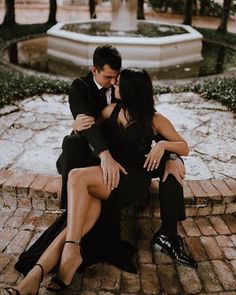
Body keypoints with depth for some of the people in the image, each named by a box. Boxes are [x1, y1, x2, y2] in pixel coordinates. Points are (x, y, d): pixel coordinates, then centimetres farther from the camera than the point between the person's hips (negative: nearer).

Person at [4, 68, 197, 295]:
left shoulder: (154, 120, 6)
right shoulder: (112, 110, 17)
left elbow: (184, 148, 8)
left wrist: (163, 144, -14)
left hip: (133, 180, -3)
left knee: (77, 177, -32)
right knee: (81, 223, -26)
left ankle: (72, 251, -32)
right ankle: (34, 276, -37)